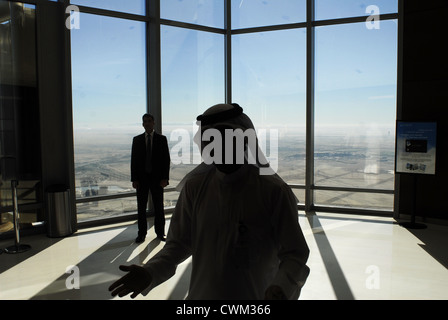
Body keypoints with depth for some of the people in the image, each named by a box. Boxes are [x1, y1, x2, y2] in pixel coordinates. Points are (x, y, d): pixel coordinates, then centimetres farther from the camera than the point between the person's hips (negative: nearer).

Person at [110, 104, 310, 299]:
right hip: (201, 294, 3)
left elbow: (295, 254, -11)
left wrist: (281, 289, -30)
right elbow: (179, 243, 0)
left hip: (257, 295, -2)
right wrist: (150, 273, -16)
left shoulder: (274, 191, -17)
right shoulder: (194, 187, -8)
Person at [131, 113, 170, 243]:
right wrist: (134, 179, -4)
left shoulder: (161, 139, 3)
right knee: (141, 207, 6)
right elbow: (134, 160, 4)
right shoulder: (137, 139, 7)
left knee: (159, 207, 7)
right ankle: (142, 233, 17)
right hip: (142, 178, 1)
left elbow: (166, 159, 1)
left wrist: (165, 178, -8)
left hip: (157, 178, -1)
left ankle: (160, 232, 17)